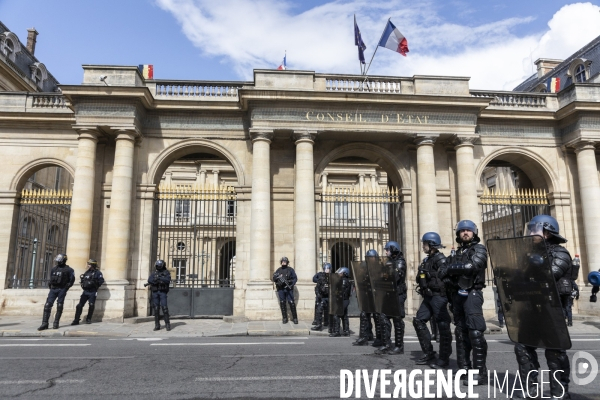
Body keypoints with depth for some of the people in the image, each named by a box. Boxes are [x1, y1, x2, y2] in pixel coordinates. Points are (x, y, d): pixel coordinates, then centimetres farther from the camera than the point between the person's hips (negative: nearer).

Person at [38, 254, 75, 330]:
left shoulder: (68, 269, -3)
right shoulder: (54, 269, 12)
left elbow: (72, 279, -4)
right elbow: (51, 278, 23)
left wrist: (66, 287, -8)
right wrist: (50, 286, 10)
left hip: (62, 290, -5)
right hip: (53, 289, 5)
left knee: (59, 307, 1)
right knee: (47, 305, -4)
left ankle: (56, 323, 8)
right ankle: (44, 323, -2)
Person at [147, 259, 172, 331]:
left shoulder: (166, 273, 5)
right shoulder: (153, 273, 14)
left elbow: (167, 280, -13)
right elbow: (150, 280, -4)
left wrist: (159, 278, -25)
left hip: (163, 292, -3)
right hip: (155, 292, 3)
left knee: (164, 308, -9)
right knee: (156, 309, 3)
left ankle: (167, 324, -3)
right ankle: (157, 325, 8)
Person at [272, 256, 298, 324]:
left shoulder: (290, 269, 4)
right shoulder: (278, 270, 12)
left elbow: (295, 278, 1)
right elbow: (274, 279, 12)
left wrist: (291, 284, -14)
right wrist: (276, 277, -10)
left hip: (288, 289, -3)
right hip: (280, 289, 3)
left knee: (291, 302, -7)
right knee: (282, 303, 4)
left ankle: (295, 318, -1)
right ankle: (284, 318, 12)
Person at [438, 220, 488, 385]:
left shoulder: (479, 249, 1)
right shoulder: (456, 253, 18)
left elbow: (472, 265, -18)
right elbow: (441, 273, 11)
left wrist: (451, 268, -6)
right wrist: (449, 277, -11)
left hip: (471, 294, -6)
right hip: (457, 294, 7)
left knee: (475, 332, -12)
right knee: (461, 331, 10)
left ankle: (480, 372, -10)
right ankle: (464, 368, 18)